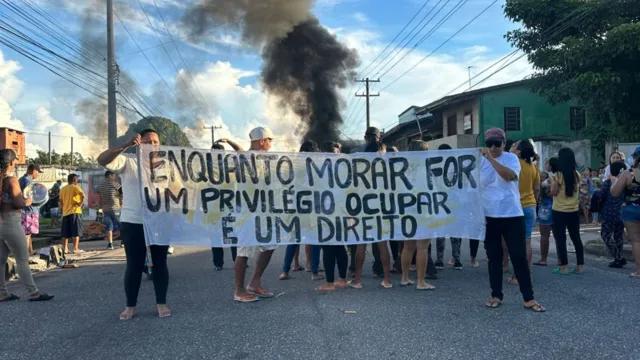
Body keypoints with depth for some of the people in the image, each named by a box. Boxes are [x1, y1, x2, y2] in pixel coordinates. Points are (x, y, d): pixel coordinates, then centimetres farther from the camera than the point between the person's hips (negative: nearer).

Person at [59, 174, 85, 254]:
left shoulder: (63, 189, 14)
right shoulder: (75, 187, -4)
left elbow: (61, 203, 17)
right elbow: (83, 195, -23)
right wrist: (81, 203, -11)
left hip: (65, 213, 6)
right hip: (75, 212, -6)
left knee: (65, 233, 10)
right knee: (76, 232, -2)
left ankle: (65, 248, 11)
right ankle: (75, 249, -4)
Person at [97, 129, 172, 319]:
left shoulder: (166, 165, 6)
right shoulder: (128, 161, -1)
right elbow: (102, 160, -16)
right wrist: (126, 146, -27)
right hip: (133, 222, -2)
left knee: (160, 263, 9)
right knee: (134, 264, 5)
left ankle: (161, 303, 20)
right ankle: (130, 305, 18)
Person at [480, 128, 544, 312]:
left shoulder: (511, 158, -2)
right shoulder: (480, 162, 4)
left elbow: (510, 175, -23)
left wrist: (491, 158, -25)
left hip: (512, 215, -2)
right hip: (489, 217, 2)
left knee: (519, 257, 1)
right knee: (494, 258, 10)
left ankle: (529, 298, 11)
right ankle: (496, 295, 21)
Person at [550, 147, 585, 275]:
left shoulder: (558, 175, -14)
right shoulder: (577, 174, 4)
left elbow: (553, 192, -10)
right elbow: (577, 190, 14)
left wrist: (552, 182, 4)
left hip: (560, 211, -6)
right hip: (574, 210, 6)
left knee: (560, 238, 1)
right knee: (576, 237, 12)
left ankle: (564, 267, 3)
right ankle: (580, 266, 16)